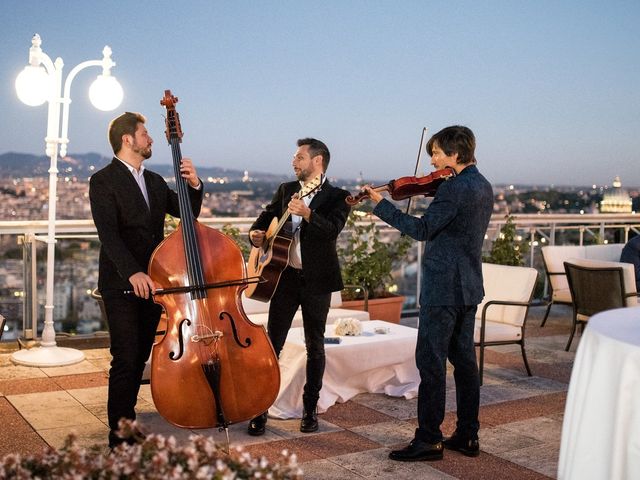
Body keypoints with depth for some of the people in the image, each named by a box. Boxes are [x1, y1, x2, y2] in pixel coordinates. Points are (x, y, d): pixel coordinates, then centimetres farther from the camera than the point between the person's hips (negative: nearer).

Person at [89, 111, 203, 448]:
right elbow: (108, 233, -18)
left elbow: (188, 213, 13)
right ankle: (119, 436, 1)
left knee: (140, 357, 12)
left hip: (151, 282, 7)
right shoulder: (103, 181, -6)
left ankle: (127, 420, 25)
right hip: (121, 285, -7)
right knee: (126, 360, -8)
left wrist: (194, 185, -6)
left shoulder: (155, 181, 17)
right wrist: (132, 272, -32)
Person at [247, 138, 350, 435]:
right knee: (272, 342, 1)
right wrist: (256, 232, 1)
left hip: (317, 279, -3)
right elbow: (268, 215, 23)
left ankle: (310, 409, 19)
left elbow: (332, 230, -22)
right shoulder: (286, 190, 11)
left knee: (314, 345, 7)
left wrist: (307, 214, -39)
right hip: (286, 276, 3)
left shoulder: (337, 196, -5)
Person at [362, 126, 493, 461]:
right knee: (464, 359, 13)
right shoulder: (483, 187, 13)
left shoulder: (454, 188, -17)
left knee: (431, 361, -4)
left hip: (443, 288, -10)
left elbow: (422, 229, -18)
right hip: (469, 287, 10)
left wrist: (381, 204, -14)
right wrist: (436, 192, 10)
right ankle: (467, 436, 20)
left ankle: (429, 440, 1)